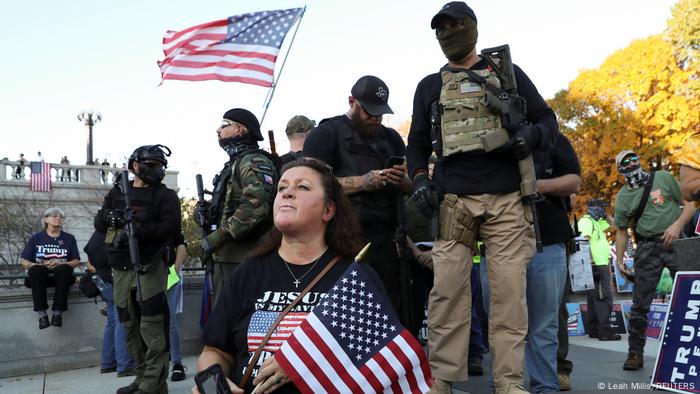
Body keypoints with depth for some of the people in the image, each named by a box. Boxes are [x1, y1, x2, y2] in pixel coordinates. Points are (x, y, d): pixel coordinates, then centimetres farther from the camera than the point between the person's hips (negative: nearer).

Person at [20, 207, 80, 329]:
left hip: (61, 275, 0)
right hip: (40, 275, 0)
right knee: (36, 270, -35)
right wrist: (43, 265, -12)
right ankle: (42, 314, -39)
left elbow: (76, 261, 7)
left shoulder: (69, 238, 14)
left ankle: (58, 312, -38)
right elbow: (25, 263, 7)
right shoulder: (36, 238, 12)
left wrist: (59, 264, -12)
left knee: (64, 269, -35)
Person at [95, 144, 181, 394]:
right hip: (121, 269, 6)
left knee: (152, 329, -10)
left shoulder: (165, 195, 2)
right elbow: (98, 224, 12)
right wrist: (110, 217, -10)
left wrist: (137, 230, -21)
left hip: (149, 268, -5)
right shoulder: (117, 192, 15)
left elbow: (171, 226, -12)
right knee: (131, 328, 12)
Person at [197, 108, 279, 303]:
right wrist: (207, 212, 8)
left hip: (243, 258, -10)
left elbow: (256, 205, -25)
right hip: (225, 256, 10)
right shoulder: (234, 164, 22)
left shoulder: (254, 161, -9)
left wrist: (217, 237, -21)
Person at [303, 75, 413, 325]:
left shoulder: (391, 138, 22)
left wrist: (402, 180, -1)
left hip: (387, 237, 5)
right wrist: (362, 182, -15)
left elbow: (411, 186, 23)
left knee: (396, 312, 3)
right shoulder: (326, 133, 4)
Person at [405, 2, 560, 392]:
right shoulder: (430, 86, 19)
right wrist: (419, 179, 0)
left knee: (509, 292, -3)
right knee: (447, 292, -4)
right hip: (452, 202, 1)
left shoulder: (508, 74, 15)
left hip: (507, 201, 0)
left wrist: (532, 134, -8)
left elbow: (548, 120, 15)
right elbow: (417, 142, 19)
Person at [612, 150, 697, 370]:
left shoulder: (662, 178, 5)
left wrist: (677, 225, -11)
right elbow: (621, 231, 12)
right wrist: (619, 261, 5)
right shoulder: (623, 197, 7)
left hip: (675, 243, 0)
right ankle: (635, 354, 8)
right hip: (647, 249, 1)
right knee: (640, 304, 0)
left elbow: (689, 206, 7)